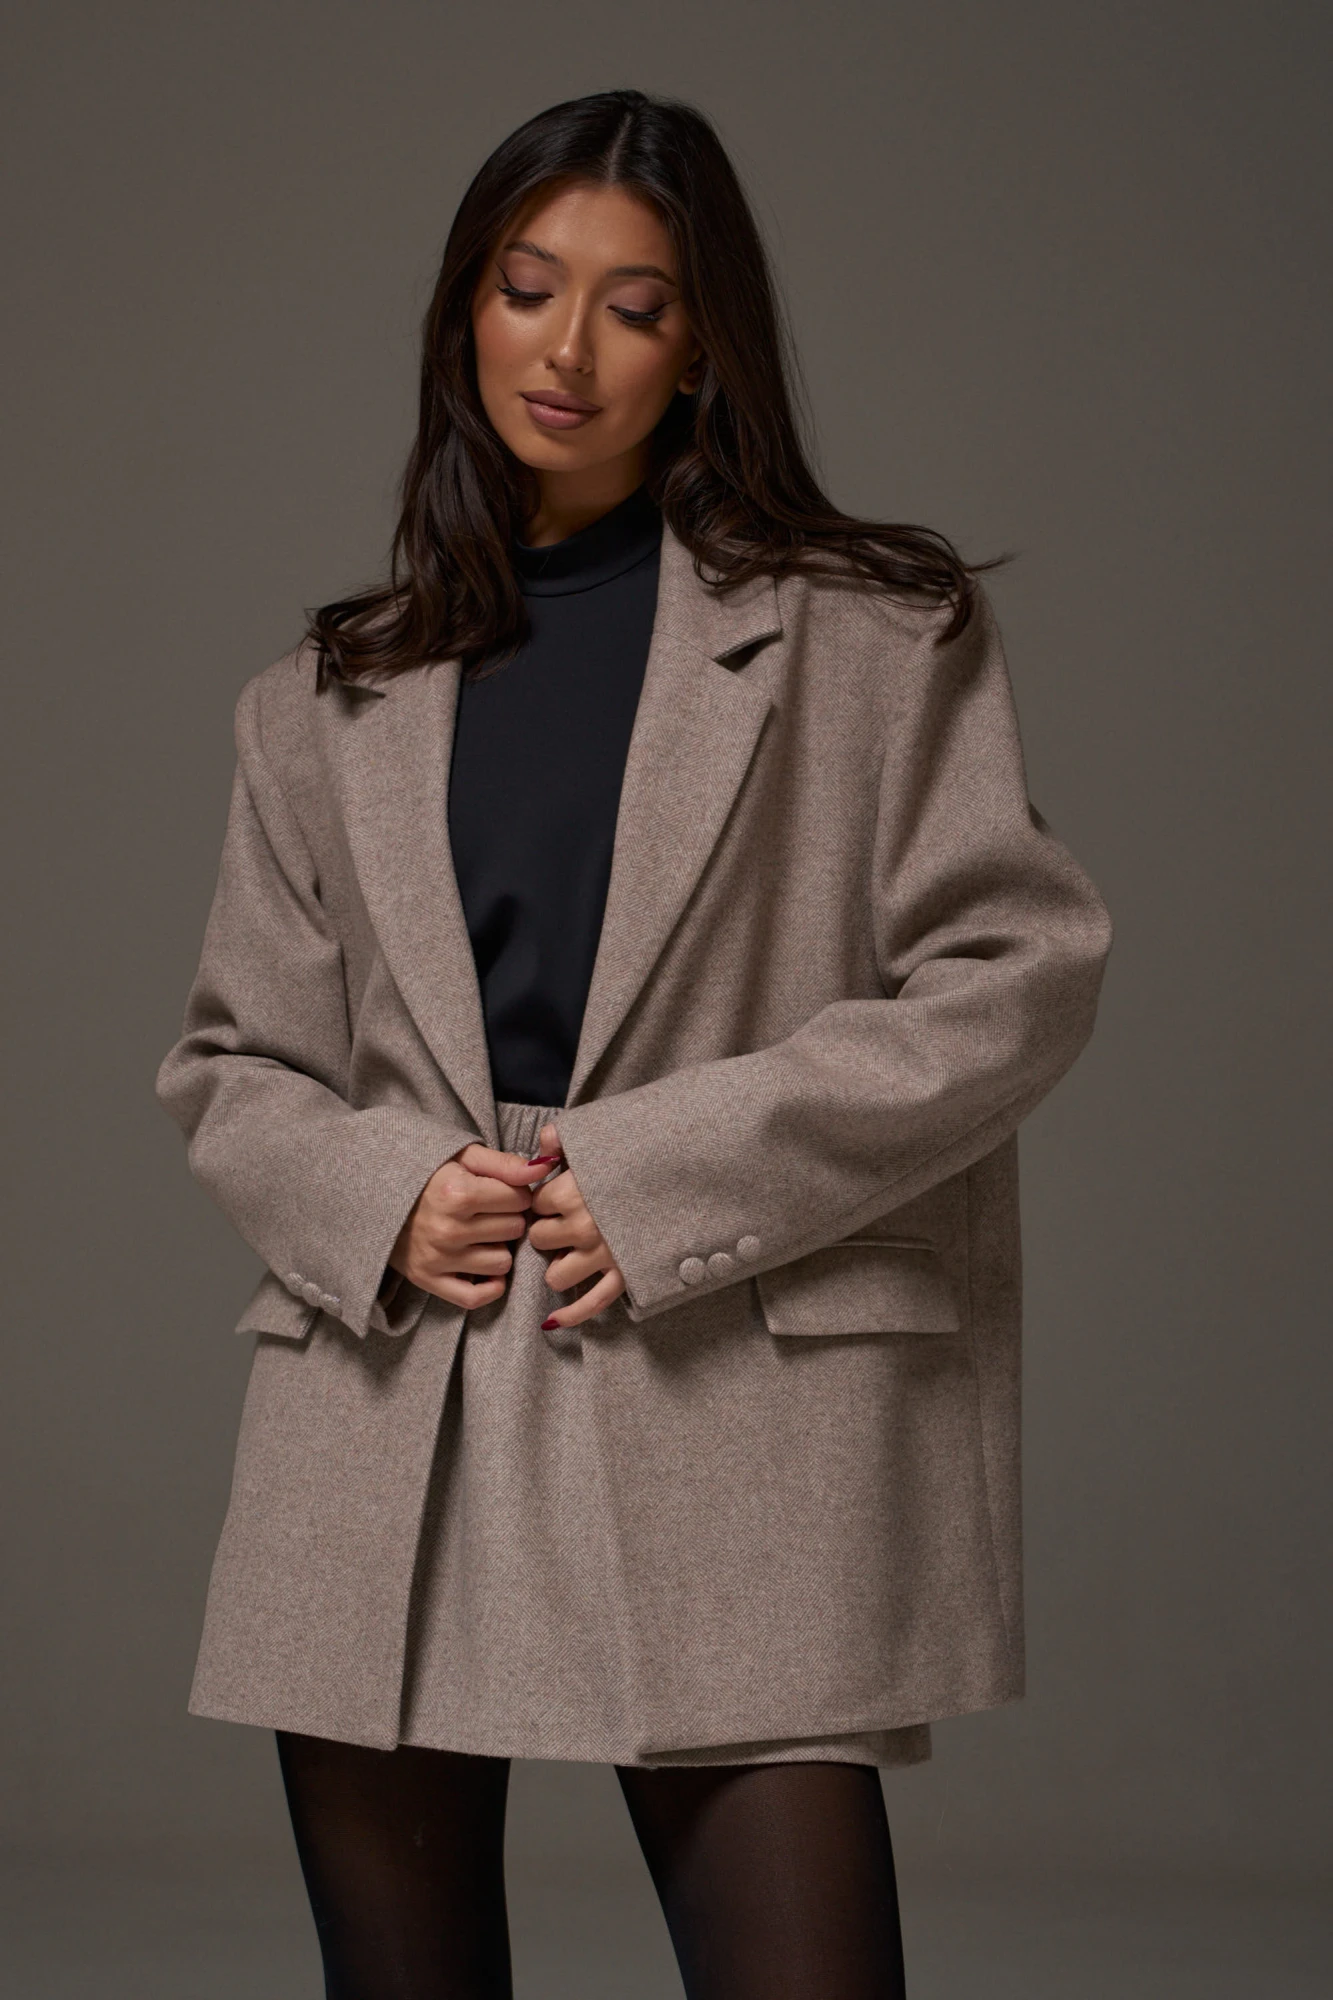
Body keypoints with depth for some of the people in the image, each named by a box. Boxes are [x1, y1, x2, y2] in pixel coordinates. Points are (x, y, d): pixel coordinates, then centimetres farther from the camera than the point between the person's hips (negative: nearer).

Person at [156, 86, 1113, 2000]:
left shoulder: (875, 638, 6)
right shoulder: (329, 701, 15)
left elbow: (1017, 970, -3)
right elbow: (231, 1063, 16)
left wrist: (671, 1174, -11)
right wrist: (380, 1200, -6)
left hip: (723, 1420, -3)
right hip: (381, 1438, 3)